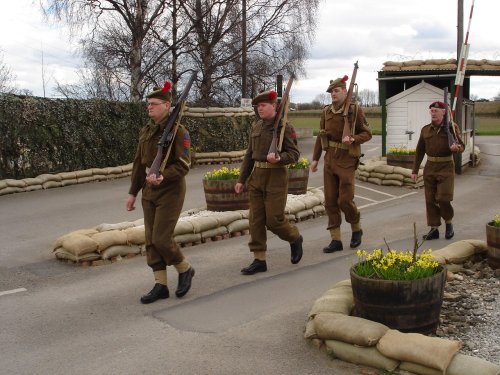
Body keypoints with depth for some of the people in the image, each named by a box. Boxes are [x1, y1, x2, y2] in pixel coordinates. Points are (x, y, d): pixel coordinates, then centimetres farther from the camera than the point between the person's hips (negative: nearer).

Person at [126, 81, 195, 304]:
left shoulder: (178, 131, -12)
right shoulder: (146, 132, 10)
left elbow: (183, 165, -18)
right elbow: (139, 164, 14)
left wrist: (162, 177, -32)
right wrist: (133, 192, 13)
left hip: (171, 191, -7)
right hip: (150, 192, 7)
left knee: (161, 239, -10)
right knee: (151, 241, 5)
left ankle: (185, 269, 16)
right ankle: (160, 286, 13)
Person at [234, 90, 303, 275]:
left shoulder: (284, 127, -8)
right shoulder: (256, 127, 11)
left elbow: (294, 154, -9)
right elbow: (249, 155, 14)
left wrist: (279, 158, -29)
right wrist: (241, 180, 11)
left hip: (276, 177, -6)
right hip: (256, 176, 6)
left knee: (274, 219, -4)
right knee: (256, 219, 3)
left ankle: (295, 238, 26)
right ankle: (259, 260, 9)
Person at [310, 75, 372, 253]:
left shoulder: (355, 110, -8)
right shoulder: (326, 111, 5)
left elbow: (367, 134, -5)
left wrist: (352, 139, -25)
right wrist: (315, 159, 9)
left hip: (347, 161, -5)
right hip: (330, 159, 5)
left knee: (345, 200, -5)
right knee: (330, 201, 2)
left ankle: (356, 229, 24)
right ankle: (336, 240, 8)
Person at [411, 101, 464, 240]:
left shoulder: (452, 127, -5)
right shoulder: (425, 130, 5)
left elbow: (461, 146, -8)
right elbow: (420, 151, 9)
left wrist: (457, 147, -33)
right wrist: (415, 171, 7)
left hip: (446, 167, -4)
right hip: (430, 168, 4)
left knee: (443, 198, -13)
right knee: (430, 200, 2)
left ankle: (449, 222, 13)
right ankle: (434, 229, 10)